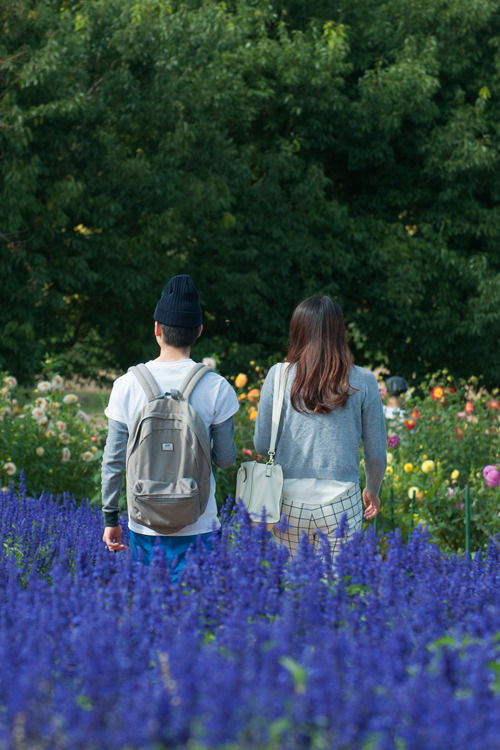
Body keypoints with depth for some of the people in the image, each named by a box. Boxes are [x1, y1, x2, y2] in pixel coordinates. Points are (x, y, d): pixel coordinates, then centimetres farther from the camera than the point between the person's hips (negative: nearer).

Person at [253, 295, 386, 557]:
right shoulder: (362, 382, -2)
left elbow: (262, 446, 2)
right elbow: (376, 452, 5)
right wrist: (372, 490, 23)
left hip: (290, 502, 1)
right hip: (341, 505, -1)